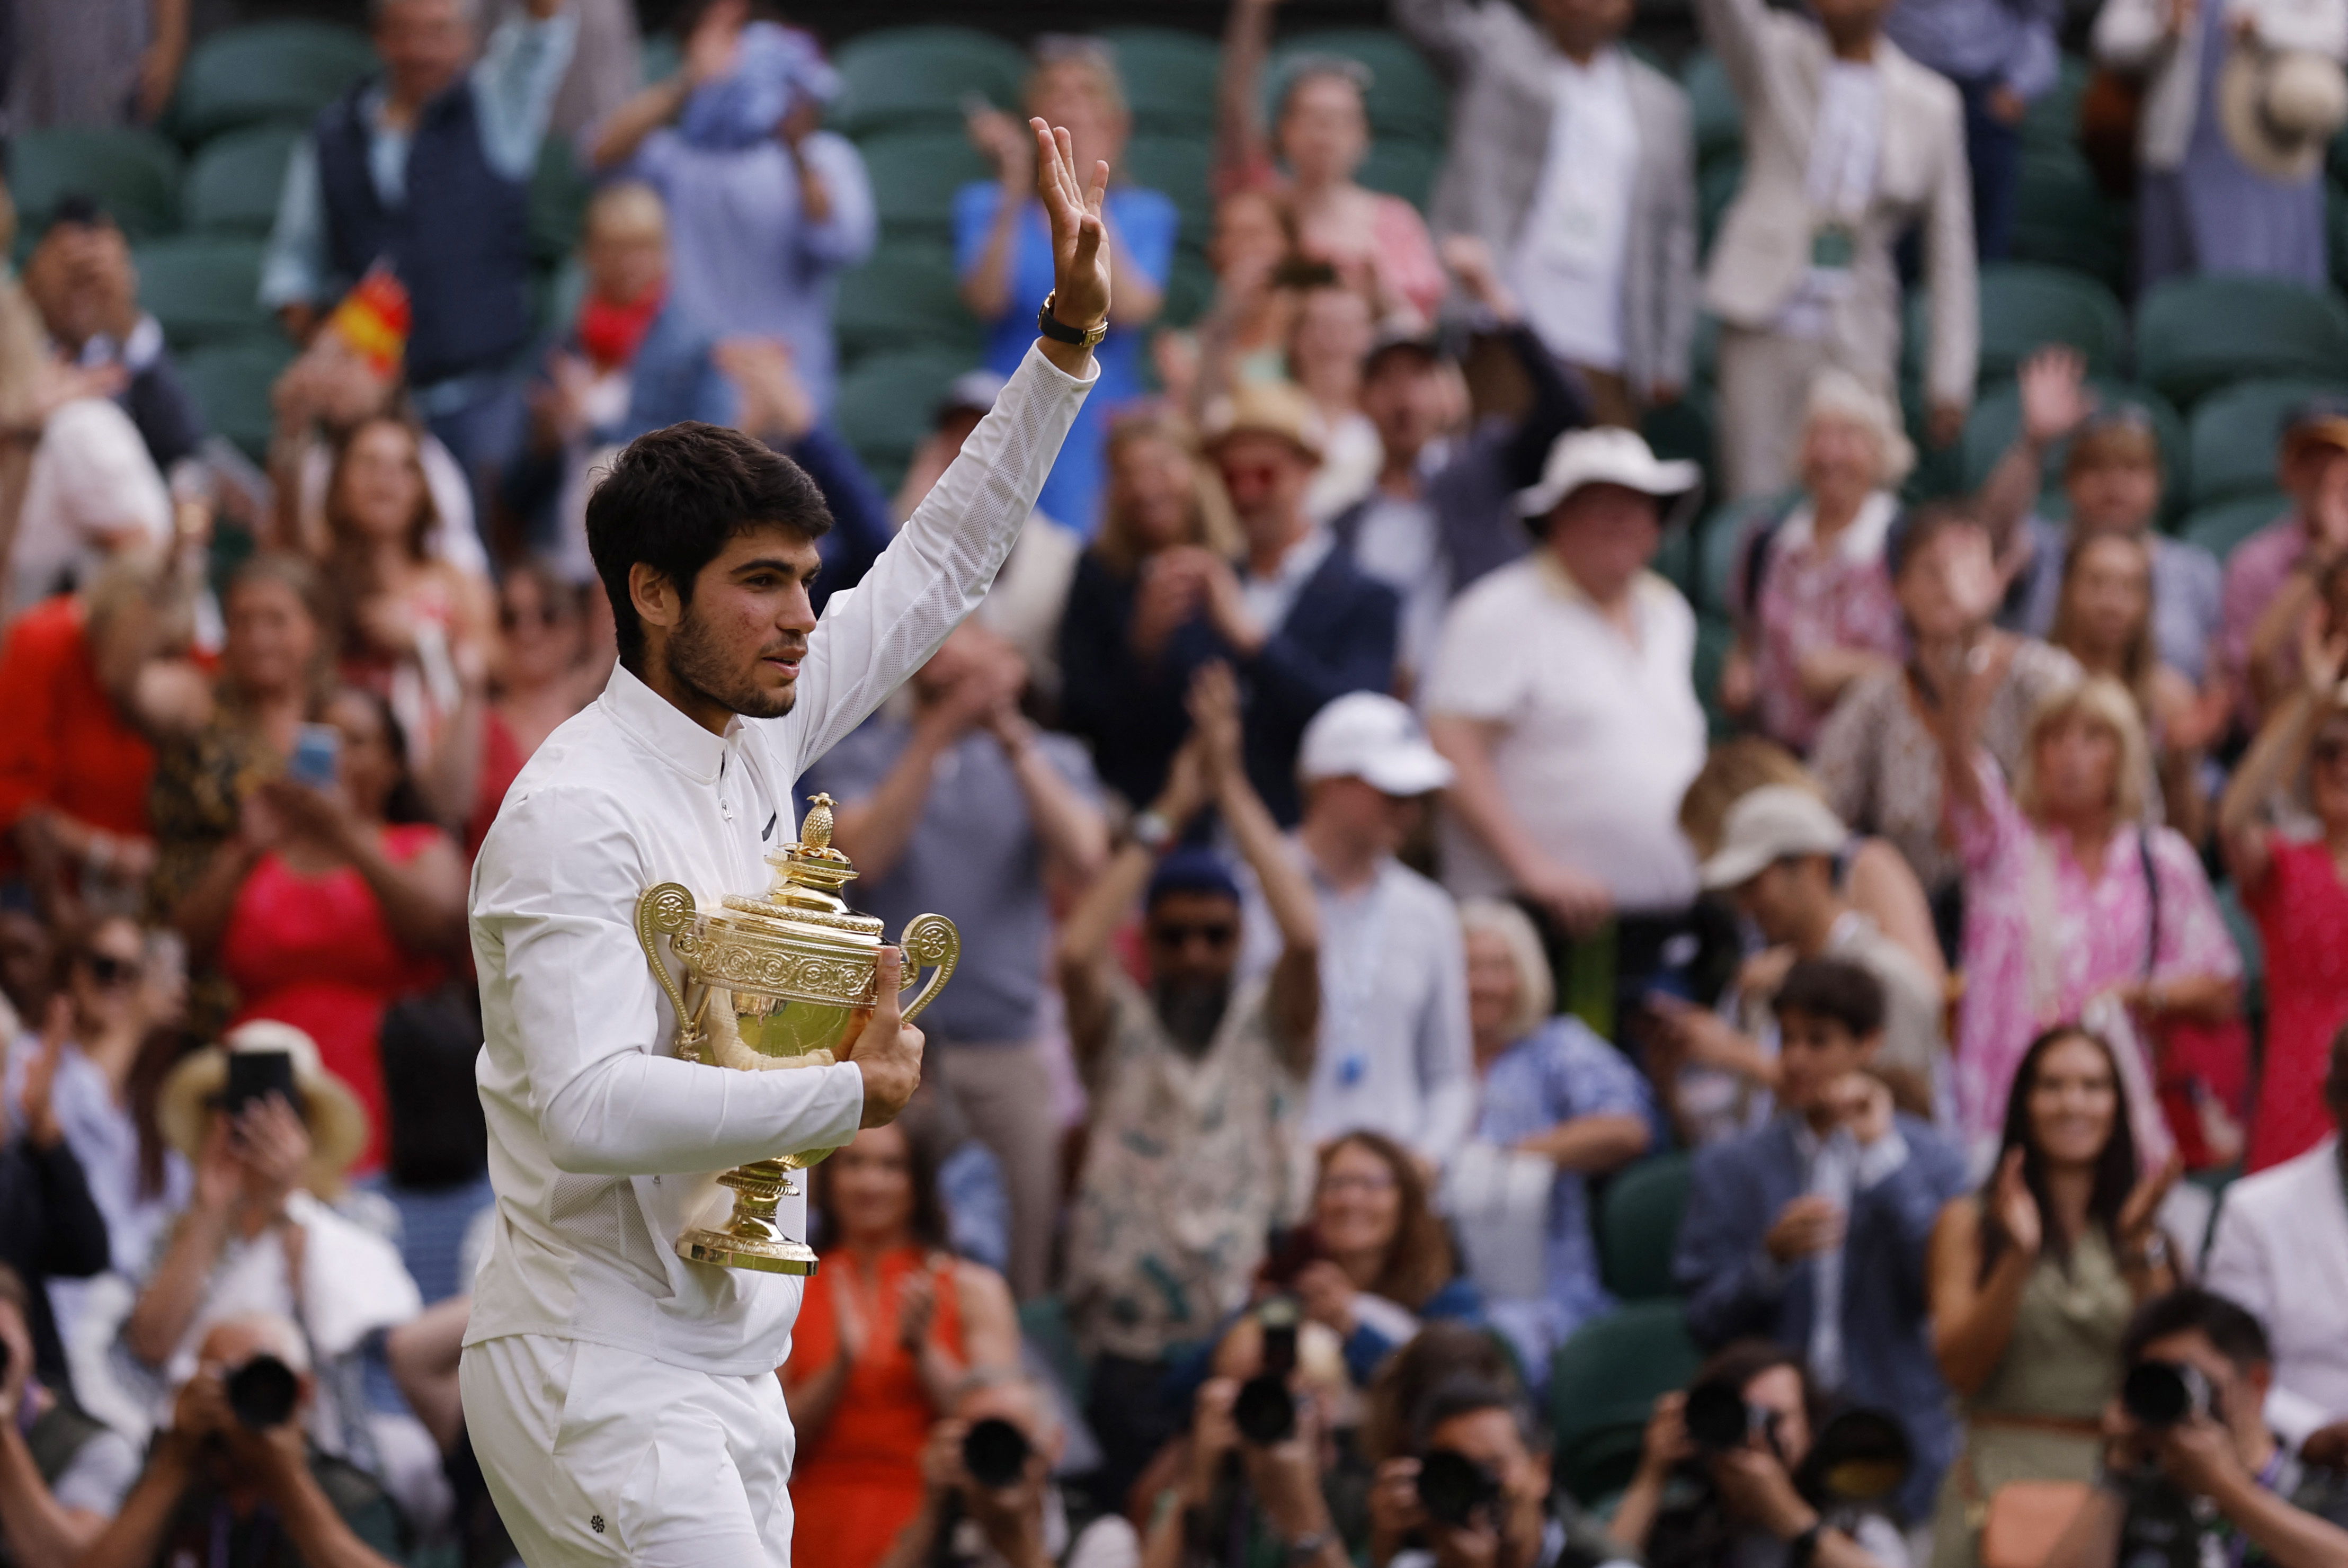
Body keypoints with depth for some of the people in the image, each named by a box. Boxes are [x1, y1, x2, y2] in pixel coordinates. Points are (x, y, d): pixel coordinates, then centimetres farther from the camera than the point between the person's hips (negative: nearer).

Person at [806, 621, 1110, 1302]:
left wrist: (1012, 739, -14)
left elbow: (1084, 860, -7)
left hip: (1007, 1039, 1)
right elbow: (863, 854, -11)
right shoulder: (859, 756, 8)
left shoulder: (1050, 760, 12)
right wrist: (937, 735, -15)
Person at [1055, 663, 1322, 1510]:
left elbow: (1303, 939, -11)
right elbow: (1077, 951, -11)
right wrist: (1168, 813, -7)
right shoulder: (1121, 1027, 9)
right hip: (1133, 1350, 0)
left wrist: (1234, 790, -7)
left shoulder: (1267, 1024, 8)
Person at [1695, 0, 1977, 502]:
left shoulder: (1931, 104, 7)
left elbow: (1950, 252, 8)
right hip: (1767, 321, -1)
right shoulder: (1777, 56, 6)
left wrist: (1950, 382, 5)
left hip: (1857, 339, 1)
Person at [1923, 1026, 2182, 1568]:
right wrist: (2018, 1257, -13)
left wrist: (2142, 1248, -7)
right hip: (2006, 1474, -2)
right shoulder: (1969, 1223, 7)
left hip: (2121, 1479, 2)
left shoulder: (2139, 1218, 13)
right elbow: (1961, 1370, -3)